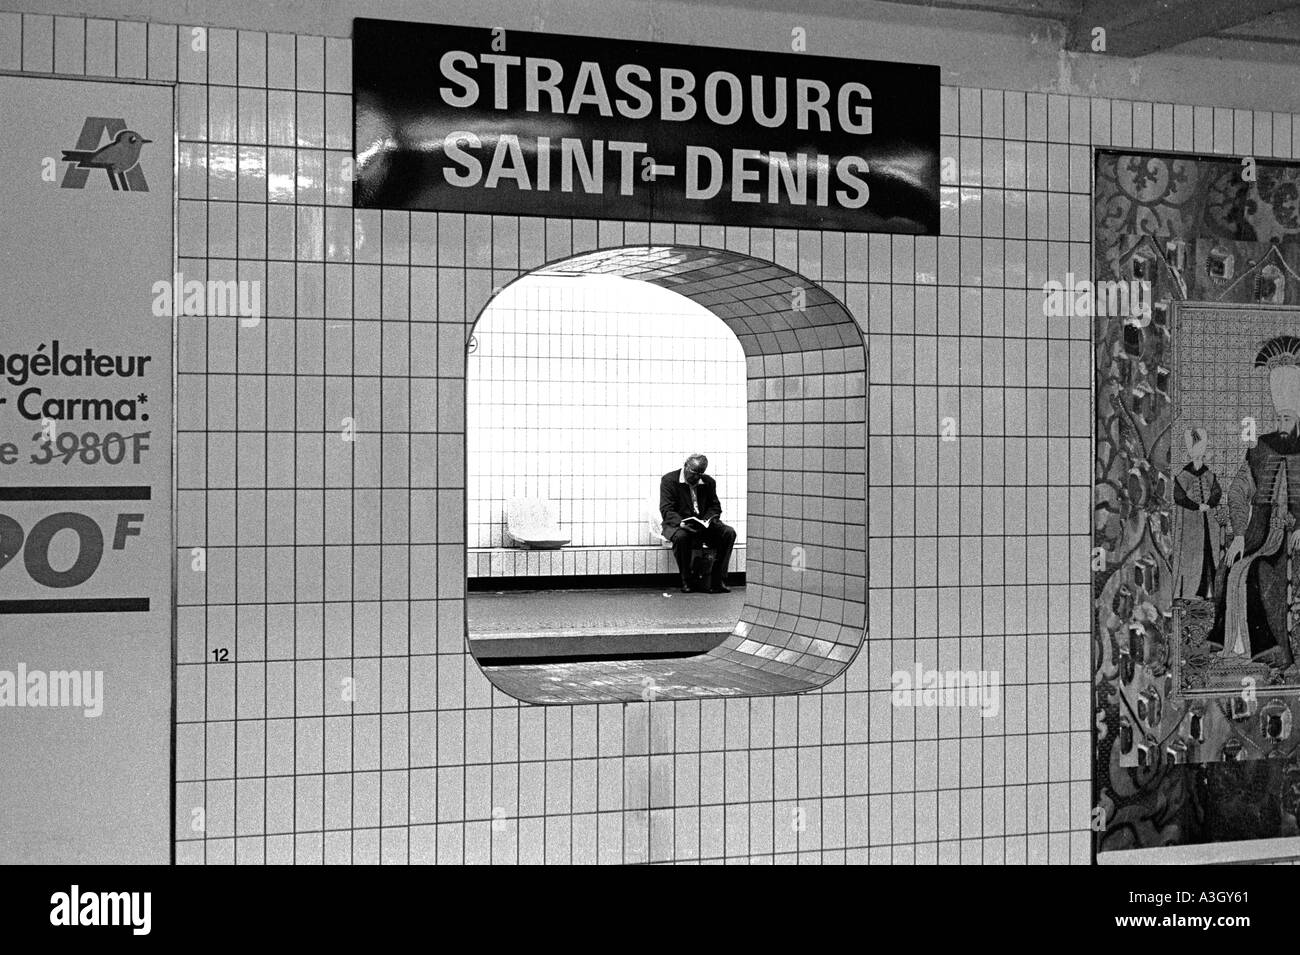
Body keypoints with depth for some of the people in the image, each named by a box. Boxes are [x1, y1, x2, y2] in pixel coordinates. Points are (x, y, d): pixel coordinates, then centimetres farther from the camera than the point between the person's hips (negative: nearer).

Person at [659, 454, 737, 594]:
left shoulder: (709, 482, 10)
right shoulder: (669, 480, -5)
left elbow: (715, 506, 13)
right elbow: (666, 510, -12)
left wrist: (707, 520, -11)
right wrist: (681, 523, -30)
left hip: (703, 525, 4)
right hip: (678, 525, -4)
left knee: (729, 533, -20)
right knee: (681, 536, -40)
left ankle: (717, 582, -21)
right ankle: (686, 582, -22)